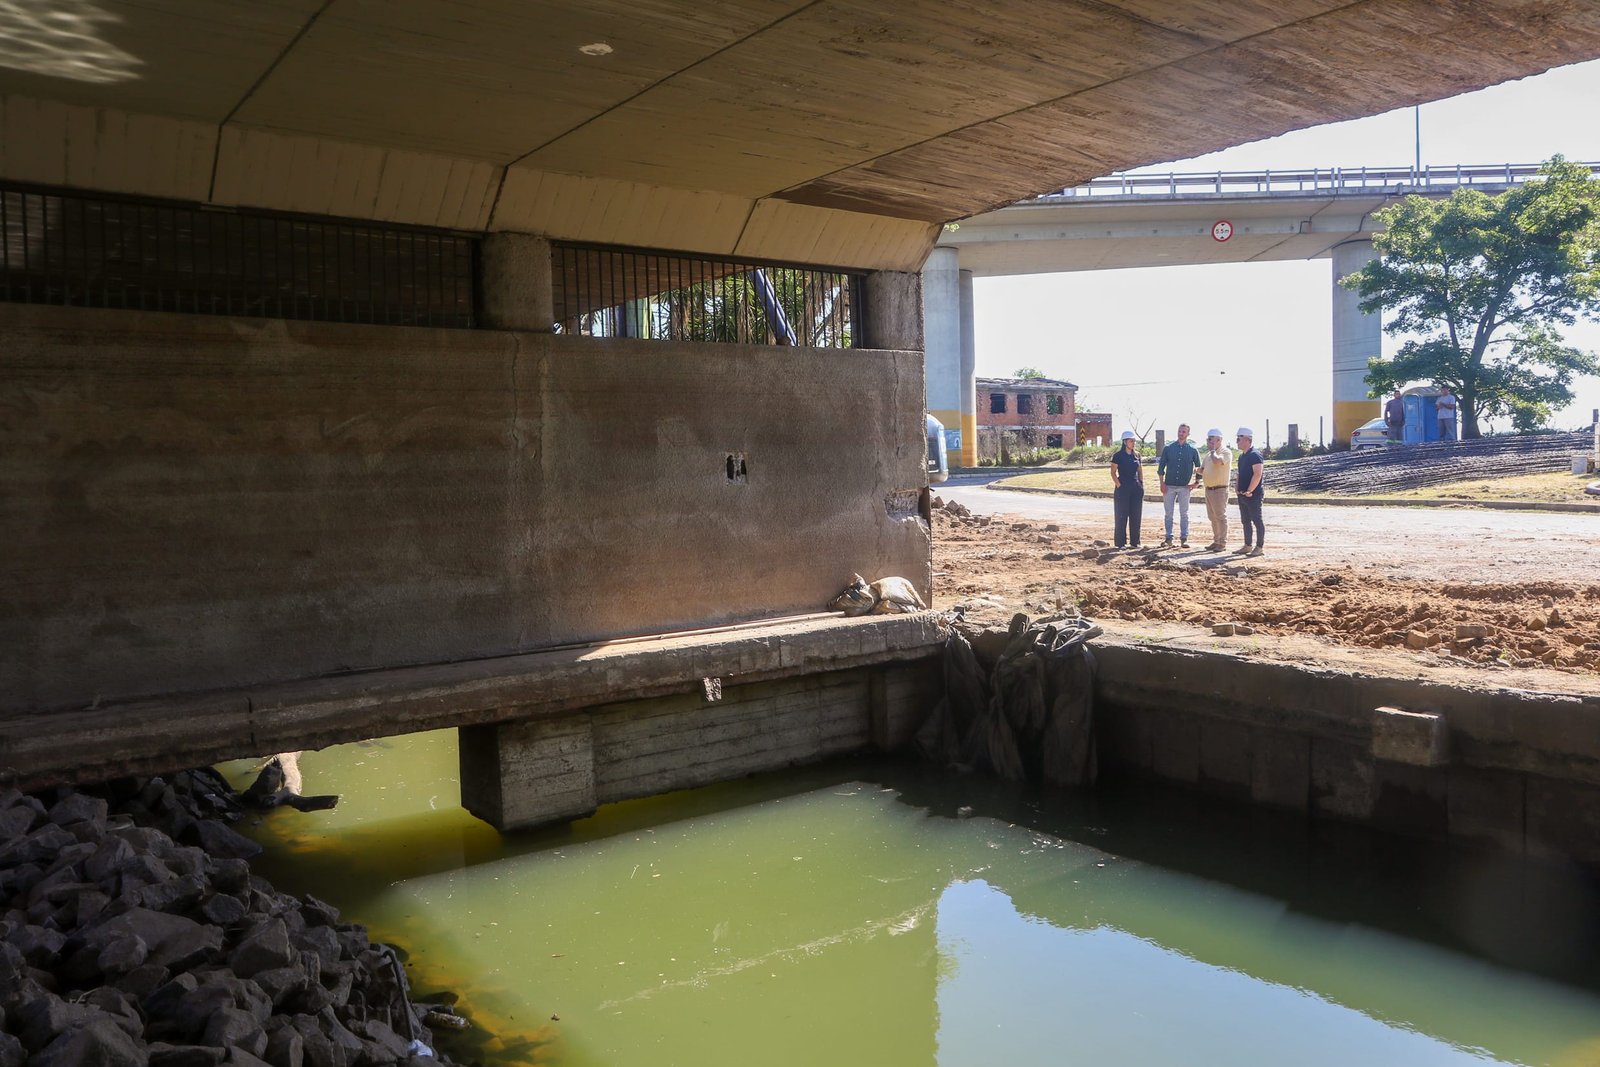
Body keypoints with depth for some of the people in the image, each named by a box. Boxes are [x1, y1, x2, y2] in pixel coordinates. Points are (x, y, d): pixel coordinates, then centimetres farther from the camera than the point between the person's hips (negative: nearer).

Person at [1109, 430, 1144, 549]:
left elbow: (1140, 472, 16)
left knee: (1136, 515, 6)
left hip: (1136, 489, 5)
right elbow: (1113, 472, -3)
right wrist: (1119, 485, -11)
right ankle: (1121, 542, 3)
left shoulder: (1137, 455, 9)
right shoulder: (1118, 456, -5)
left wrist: (1141, 485, 7)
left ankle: (1135, 541, 14)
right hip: (1122, 489, -5)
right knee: (1121, 516, -1)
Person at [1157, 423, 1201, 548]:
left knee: (1184, 514, 3)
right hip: (1169, 486, 1)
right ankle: (1168, 538, 10)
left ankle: (1184, 539, 7)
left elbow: (1198, 467, 11)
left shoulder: (1192, 450, 3)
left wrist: (1196, 482, 2)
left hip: (1184, 487, -1)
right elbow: (1161, 467, 6)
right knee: (1168, 513, 4)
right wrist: (1162, 483, -1)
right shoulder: (1168, 448, 4)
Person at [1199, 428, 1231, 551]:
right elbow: (1201, 470, 23)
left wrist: (1213, 449, -15)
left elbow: (1217, 461, -31)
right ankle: (1216, 541, 20)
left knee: (1220, 517, -5)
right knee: (1212, 517, 13)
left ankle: (1222, 543, -1)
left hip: (1219, 489, -8)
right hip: (1208, 489, 8)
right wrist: (1199, 471, -1)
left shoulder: (1226, 452, -10)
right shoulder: (1208, 454, 15)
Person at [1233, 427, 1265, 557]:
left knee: (1257, 521, -4)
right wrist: (1239, 489, 12)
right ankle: (1248, 546, 19)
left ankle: (1260, 547, 0)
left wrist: (1249, 491, -20)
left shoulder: (1255, 455, -14)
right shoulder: (1242, 456, 15)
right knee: (1245, 521, 12)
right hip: (1242, 495, 10)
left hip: (1253, 495, -10)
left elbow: (1257, 474, -22)